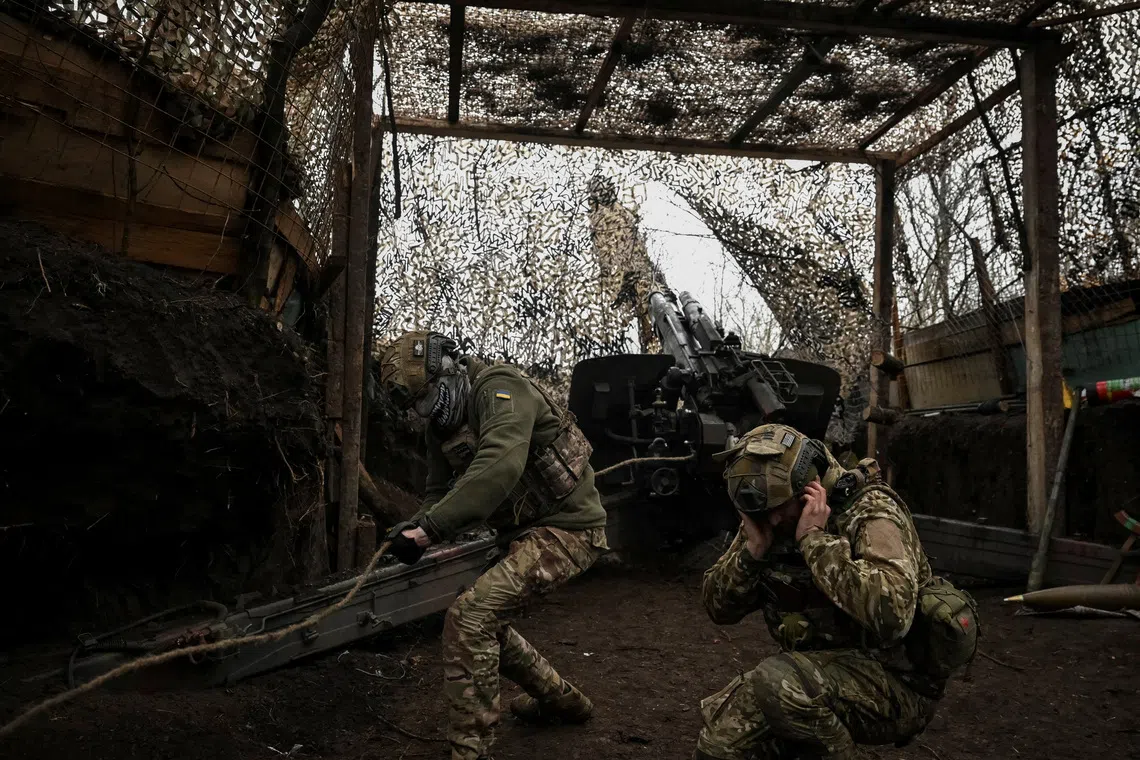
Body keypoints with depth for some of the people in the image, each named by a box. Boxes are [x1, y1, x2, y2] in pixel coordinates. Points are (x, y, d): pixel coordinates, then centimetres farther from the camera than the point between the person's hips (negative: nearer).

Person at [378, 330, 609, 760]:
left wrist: (430, 529, -37)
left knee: (469, 616, -20)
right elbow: (439, 492, 10)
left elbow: (500, 466, -37)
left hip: (567, 528, -10)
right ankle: (562, 700, 41)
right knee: (487, 621, 21)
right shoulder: (441, 426, 9)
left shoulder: (500, 387, -20)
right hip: (523, 532, 10)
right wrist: (416, 525, -13)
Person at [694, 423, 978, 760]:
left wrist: (816, 538, -31)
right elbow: (719, 608, -1)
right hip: (822, 669, 6)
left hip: (894, 683, -6)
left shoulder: (870, 512, -20)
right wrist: (753, 549, -17)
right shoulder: (765, 521, -1)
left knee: (778, 681, -31)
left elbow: (891, 614, -38)